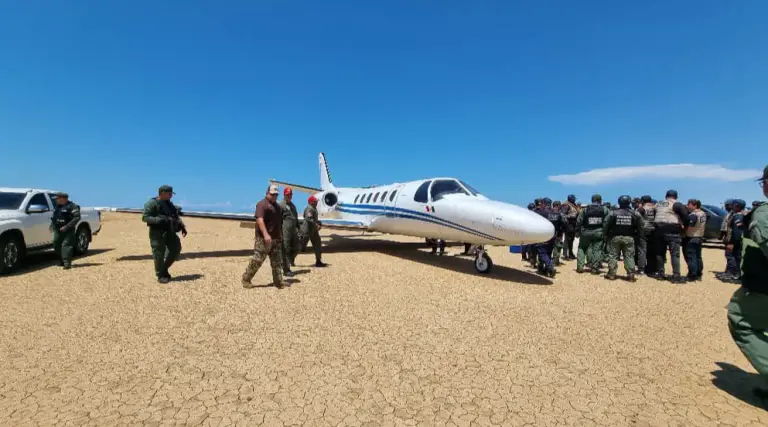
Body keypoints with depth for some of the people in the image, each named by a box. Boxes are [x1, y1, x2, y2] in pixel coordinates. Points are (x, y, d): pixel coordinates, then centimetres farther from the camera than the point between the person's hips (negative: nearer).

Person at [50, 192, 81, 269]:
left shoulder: (72, 206, -10)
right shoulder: (57, 206, 16)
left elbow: (77, 217, -18)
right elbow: (54, 217, 28)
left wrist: (67, 227, -22)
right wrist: (52, 225, 11)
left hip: (68, 230, -8)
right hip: (58, 230, 8)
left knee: (66, 245, -14)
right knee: (56, 245, 9)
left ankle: (67, 263, -16)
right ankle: (61, 261, 22)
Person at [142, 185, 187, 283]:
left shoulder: (169, 204, 15)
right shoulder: (151, 203, -9)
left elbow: (176, 216, 22)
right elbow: (145, 217, -15)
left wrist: (182, 226, 7)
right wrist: (160, 220, -27)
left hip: (169, 232, 7)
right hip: (157, 232, -7)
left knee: (176, 249, 7)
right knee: (159, 254, -2)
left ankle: (164, 268, 24)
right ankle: (161, 275, 11)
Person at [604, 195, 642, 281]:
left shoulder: (613, 213, -8)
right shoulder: (635, 214, -1)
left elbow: (606, 225, -8)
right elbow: (640, 226, 1)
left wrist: (605, 235, 2)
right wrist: (635, 235, 11)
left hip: (615, 237, -1)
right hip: (629, 238, 1)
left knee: (613, 255, 5)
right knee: (629, 256, 7)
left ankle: (611, 274, 7)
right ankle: (631, 275, 5)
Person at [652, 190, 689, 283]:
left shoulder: (658, 204, 15)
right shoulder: (676, 204, -4)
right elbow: (685, 215, -14)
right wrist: (685, 225, -1)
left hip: (659, 230, 5)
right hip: (672, 231, -5)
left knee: (660, 252, 12)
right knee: (675, 254, -4)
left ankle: (659, 273, 15)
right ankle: (676, 276, -6)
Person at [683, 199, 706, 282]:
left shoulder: (693, 215, -20)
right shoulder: (703, 214, 10)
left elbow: (689, 227, -25)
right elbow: (703, 227, 17)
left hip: (691, 238, -9)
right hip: (699, 237, 9)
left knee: (691, 257, -5)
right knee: (698, 257, 15)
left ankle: (692, 276, -3)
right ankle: (699, 275, 21)